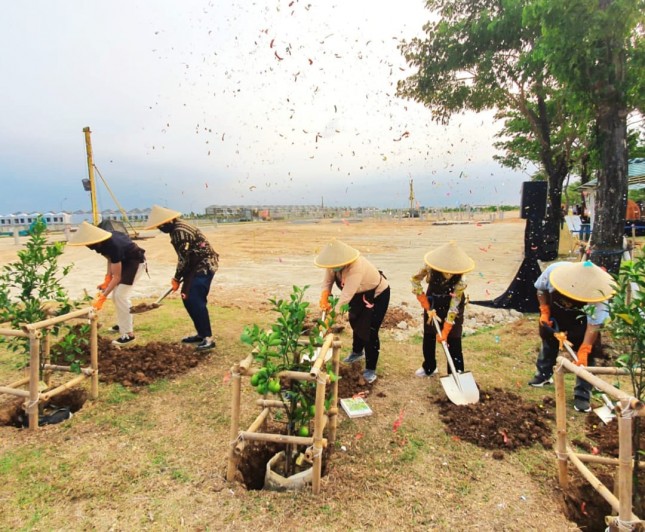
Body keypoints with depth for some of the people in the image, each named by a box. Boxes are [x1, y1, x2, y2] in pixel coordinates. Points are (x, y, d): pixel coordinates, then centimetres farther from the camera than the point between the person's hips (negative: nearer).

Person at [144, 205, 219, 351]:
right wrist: (178, 277, 14)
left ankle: (208, 338, -5)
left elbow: (184, 259, -18)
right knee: (187, 298, 12)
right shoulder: (177, 229, 11)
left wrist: (177, 278, -6)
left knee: (196, 301, -12)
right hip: (197, 266, 10)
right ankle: (201, 333, 21)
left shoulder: (180, 232, -20)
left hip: (205, 266, -10)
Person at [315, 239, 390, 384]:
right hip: (359, 294, 8)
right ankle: (357, 352, 50)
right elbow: (327, 282, -15)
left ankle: (370, 369, 9)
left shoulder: (356, 268, -43)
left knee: (370, 331, -8)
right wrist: (324, 299, -34)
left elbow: (345, 296, -45)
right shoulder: (335, 263, -22)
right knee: (355, 323, 23)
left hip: (377, 294, -8)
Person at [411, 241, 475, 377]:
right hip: (433, 303, 3)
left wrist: (445, 331, -27)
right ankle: (429, 368, 33)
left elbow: (453, 308, -29)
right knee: (428, 337, 13)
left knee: (453, 341, -3)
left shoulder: (460, 281, -35)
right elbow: (415, 279, -13)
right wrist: (425, 303, -12)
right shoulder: (430, 268, -31)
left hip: (451, 306, -3)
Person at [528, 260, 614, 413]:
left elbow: (594, 325, -32)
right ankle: (543, 374, 40)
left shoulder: (598, 295, -39)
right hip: (555, 310, 2)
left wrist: (583, 352, -36)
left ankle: (582, 394, 4)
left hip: (582, 317, -2)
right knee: (549, 340, 17)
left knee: (587, 354, -8)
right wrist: (544, 312, -16)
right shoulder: (554, 270, -36)